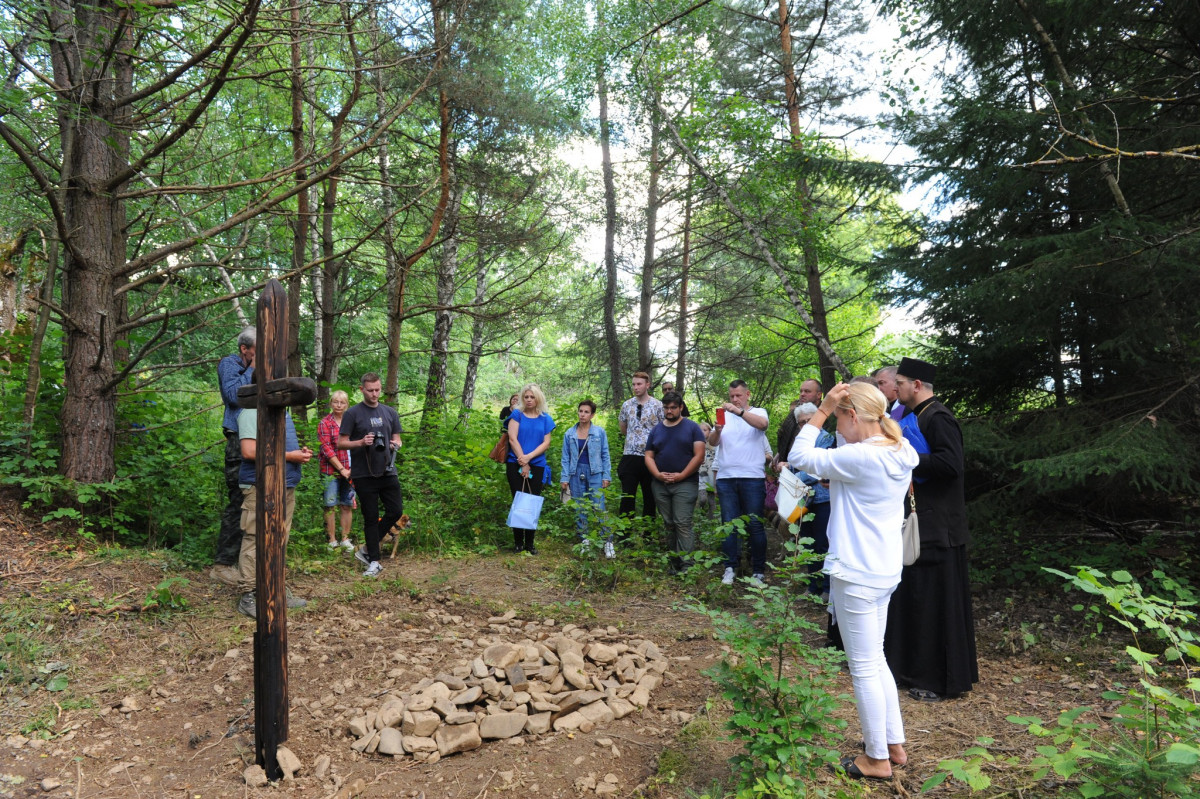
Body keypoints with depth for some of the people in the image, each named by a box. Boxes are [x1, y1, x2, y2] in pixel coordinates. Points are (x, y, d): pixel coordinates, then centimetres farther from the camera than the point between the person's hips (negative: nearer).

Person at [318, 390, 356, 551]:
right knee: (331, 506, 2)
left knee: (348, 505, 7)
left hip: (349, 470, 4)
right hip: (331, 470, -4)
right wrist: (341, 469, -13)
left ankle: (345, 539, 17)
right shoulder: (325, 423, -2)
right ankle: (332, 541, 9)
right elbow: (326, 448, -8)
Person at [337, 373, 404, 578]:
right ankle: (374, 562, 15)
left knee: (396, 511, 0)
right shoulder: (352, 414, -1)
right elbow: (341, 443, -2)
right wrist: (361, 442, -19)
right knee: (371, 518, 4)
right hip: (364, 475, -4)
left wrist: (395, 444, -8)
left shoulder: (390, 413, 10)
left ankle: (366, 549, 18)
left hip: (387, 471, 4)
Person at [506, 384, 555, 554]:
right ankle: (518, 542, 10)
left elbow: (546, 443, 1)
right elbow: (513, 439, -5)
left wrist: (529, 457, -13)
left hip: (537, 466, 2)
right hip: (516, 465, -2)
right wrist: (523, 463, -11)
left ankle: (529, 543, 13)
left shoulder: (545, 419, 8)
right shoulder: (517, 415, 2)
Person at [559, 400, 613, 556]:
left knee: (599, 507, -8)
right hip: (576, 474, 2)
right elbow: (566, 457, 8)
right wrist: (565, 478, 2)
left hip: (594, 473, -2)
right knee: (579, 509, 7)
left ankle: (608, 542, -1)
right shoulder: (570, 434, 5)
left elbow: (605, 455, 3)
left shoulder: (599, 432, 0)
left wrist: (607, 476, -2)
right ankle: (584, 540, 18)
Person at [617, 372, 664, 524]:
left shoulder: (658, 406, -3)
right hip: (630, 456, 2)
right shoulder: (627, 405, 7)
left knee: (650, 497, 8)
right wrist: (634, 437, 11)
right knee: (627, 497, 1)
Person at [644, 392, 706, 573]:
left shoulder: (692, 428, -1)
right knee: (668, 524, 9)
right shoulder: (656, 430, 11)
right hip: (660, 485, 4)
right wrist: (657, 475, -9)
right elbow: (649, 456, 9)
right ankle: (673, 561, 17)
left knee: (683, 525, -10)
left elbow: (699, 456, -7)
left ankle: (686, 564, -8)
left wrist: (681, 475, -14)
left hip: (685, 484, -4)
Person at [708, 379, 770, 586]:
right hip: (726, 478, 3)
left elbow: (762, 424, -20)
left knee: (755, 525, 2)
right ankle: (730, 568, 12)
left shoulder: (758, 412, 5)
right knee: (729, 525, 5)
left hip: (752, 478, -2)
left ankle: (758, 572, 11)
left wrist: (738, 411, -31)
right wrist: (717, 430, -19)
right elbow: (712, 442, 3)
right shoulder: (724, 415, 11)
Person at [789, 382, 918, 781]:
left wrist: (822, 411, -15)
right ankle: (894, 745, 34)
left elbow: (799, 456, -19)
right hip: (883, 569, 9)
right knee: (876, 661, 22)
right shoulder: (898, 453, 5)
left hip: (857, 574, -9)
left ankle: (877, 759, 22)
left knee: (864, 668, 6)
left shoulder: (862, 457, -23)